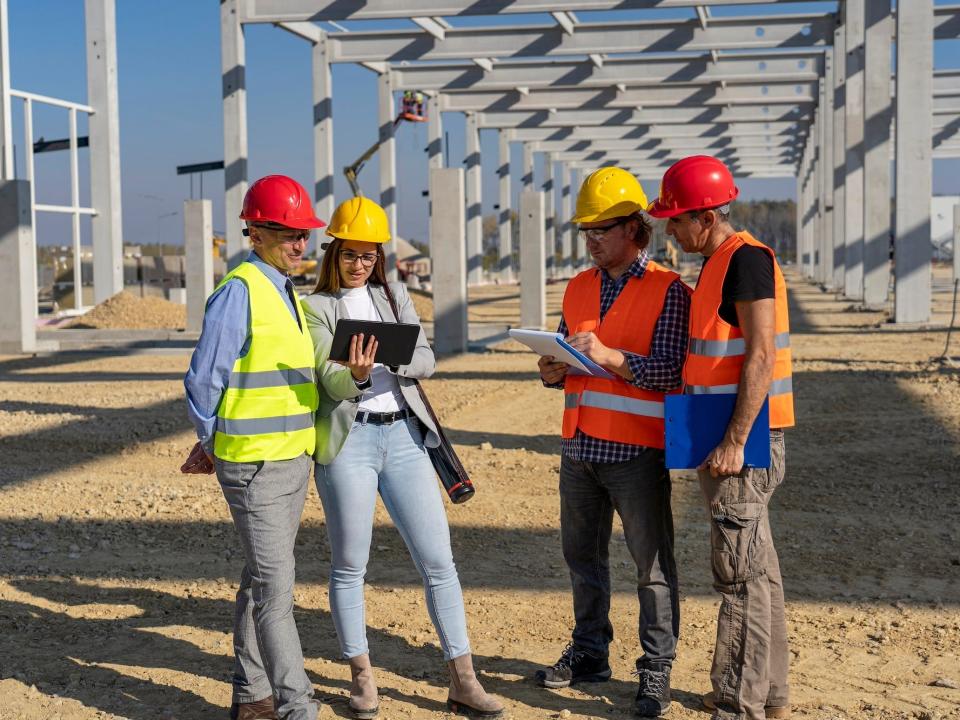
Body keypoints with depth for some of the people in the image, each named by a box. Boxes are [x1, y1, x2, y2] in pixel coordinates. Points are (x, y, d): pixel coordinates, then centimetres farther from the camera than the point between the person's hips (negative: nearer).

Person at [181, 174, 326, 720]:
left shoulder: (288, 293, 14)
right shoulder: (239, 292, -14)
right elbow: (204, 380, -12)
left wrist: (216, 444, 15)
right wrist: (213, 445, 2)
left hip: (294, 457, 8)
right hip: (254, 464, -8)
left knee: (263, 579, 15)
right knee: (276, 586, -8)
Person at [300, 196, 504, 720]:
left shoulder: (394, 295, 14)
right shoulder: (316, 307, 2)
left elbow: (426, 360, 4)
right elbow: (329, 380, -10)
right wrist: (355, 375, -32)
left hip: (402, 435, 4)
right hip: (348, 439, -3)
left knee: (438, 559, 1)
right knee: (349, 565, 4)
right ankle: (361, 677, 19)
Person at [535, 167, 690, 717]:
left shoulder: (668, 290, -6)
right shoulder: (579, 289, 14)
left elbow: (671, 370, -14)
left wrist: (611, 357, -26)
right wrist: (554, 371, -3)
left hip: (637, 450, -7)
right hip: (580, 446, 7)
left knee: (653, 565, -1)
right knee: (584, 556, 16)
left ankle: (657, 671, 8)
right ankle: (590, 652, 30)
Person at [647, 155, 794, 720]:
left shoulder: (747, 259, -15)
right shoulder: (719, 263, 15)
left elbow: (761, 358, -21)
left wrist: (734, 441, -23)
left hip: (743, 439, -10)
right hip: (727, 437, 10)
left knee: (742, 573, -5)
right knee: (757, 568, 16)